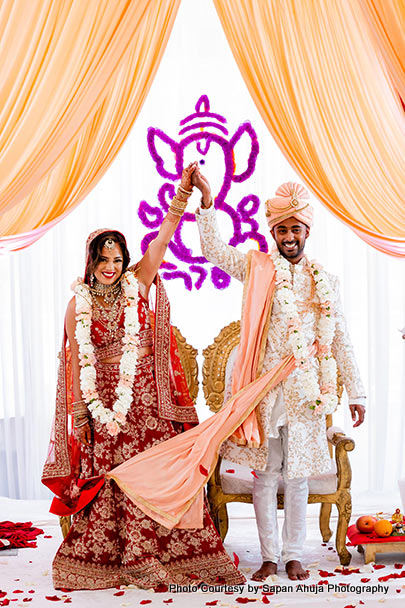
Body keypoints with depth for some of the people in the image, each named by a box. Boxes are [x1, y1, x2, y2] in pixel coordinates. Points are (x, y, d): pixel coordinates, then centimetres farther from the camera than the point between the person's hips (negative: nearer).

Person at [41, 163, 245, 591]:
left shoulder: (137, 284, 3)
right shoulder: (78, 303, 3)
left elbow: (165, 234, -5)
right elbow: (77, 359, 2)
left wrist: (184, 190, -14)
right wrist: (83, 409, -3)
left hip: (145, 395, 0)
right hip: (101, 397, 0)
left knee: (154, 471, -1)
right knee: (109, 475, 3)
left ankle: (150, 556, 8)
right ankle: (104, 557, 15)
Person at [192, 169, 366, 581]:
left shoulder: (324, 281, 10)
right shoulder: (257, 268, 5)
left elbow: (340, 341, 10)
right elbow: (214, 250, -7)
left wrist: (355, 392, 8)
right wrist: (206, 198, -16)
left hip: (305, 390, 2)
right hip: (264, 387, -1)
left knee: (298, 475, 9)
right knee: (265, 473, 4)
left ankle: (293, 556, 22)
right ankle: (270, 557, 18)